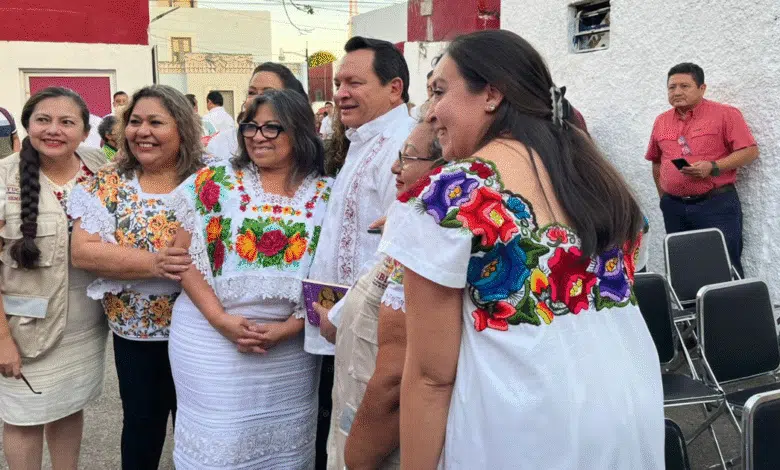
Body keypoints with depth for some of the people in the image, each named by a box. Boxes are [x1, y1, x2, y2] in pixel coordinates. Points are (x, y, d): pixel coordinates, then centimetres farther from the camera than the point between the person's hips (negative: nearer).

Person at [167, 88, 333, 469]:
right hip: (211, 338, -1)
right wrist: (221, 319, -13)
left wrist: (290, 327, -11)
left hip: (291, 344, 1)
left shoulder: (327, 195, 1)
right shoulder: (213, 181, 0)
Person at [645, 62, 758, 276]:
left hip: (716, 204, -5)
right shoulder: (661, 122, 11)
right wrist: (664, 198, 13)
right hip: (674, 207, 5)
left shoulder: (725, 114, -4)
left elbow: (750, 151, -8)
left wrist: (712, 167, -20)